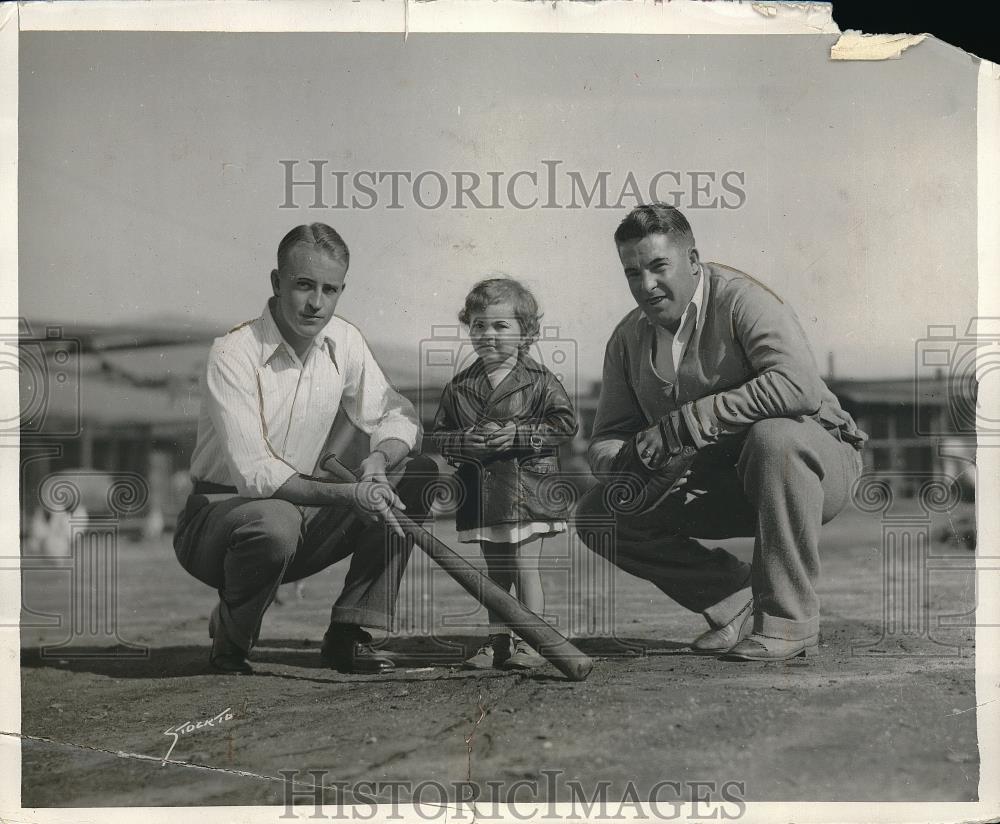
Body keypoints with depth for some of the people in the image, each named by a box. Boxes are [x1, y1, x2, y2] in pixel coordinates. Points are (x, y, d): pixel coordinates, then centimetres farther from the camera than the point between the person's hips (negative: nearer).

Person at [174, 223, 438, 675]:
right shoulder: (233, 354, -20)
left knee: (417, 476, -8)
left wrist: (378, 459, -18)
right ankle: (229, 638, -9)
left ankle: (347, 634, -8)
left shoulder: (343, 341, -1)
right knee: (275, 522, -41)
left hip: (303, 511, 6)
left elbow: (397, 417, 6)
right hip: (219, 512, -6)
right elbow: (253, 474, -27)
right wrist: (346, 493, -35)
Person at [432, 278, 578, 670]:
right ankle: (498, 640, 22)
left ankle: (530, 640, 4)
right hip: (482, 491, 4)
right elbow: (440, 435, 8)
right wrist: (465, 441, -13)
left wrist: (519, 434, -17)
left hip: (526, 487, -4)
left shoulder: (539, 380, -4)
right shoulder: (460, 387, 6)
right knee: (495, 571, 14)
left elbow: (565, 423, -9)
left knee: (525, 567, -5)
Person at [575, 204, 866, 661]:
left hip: (814, 457, -6)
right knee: (596, 515, -8)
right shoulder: (628, 337, 3)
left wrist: (680, 424, -32)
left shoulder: (740, 298, -18)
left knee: (773, 437, -40)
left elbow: (800, 386, -35)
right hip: (717, 483, 6)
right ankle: (736, 599, 1)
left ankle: (789, 619, -25)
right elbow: (606, 439, 7)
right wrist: (629, 462, -20)